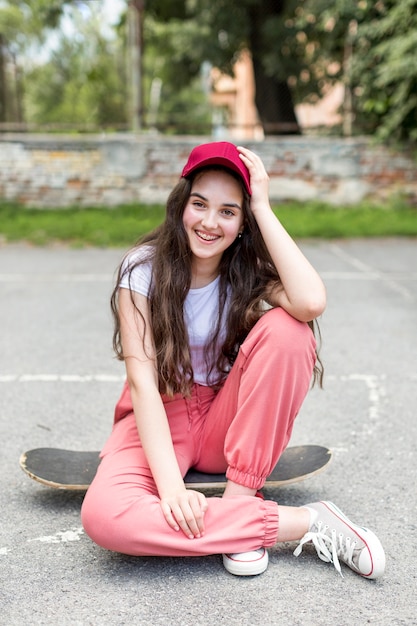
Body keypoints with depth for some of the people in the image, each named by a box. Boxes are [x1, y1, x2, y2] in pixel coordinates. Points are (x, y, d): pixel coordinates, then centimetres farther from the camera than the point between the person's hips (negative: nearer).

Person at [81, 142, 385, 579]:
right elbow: (142, 380, -21)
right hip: (160, 420, -1)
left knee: (287, 329, -27)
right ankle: (306, 523, -27)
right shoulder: (145, 268, -13)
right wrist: (170, 485, -31)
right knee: (104, 515, -34)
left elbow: (311, 302, -32)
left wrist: (263, 208, -25)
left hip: (227, 421, 1)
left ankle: (238, 503, -21)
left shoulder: (249, 271, -8)